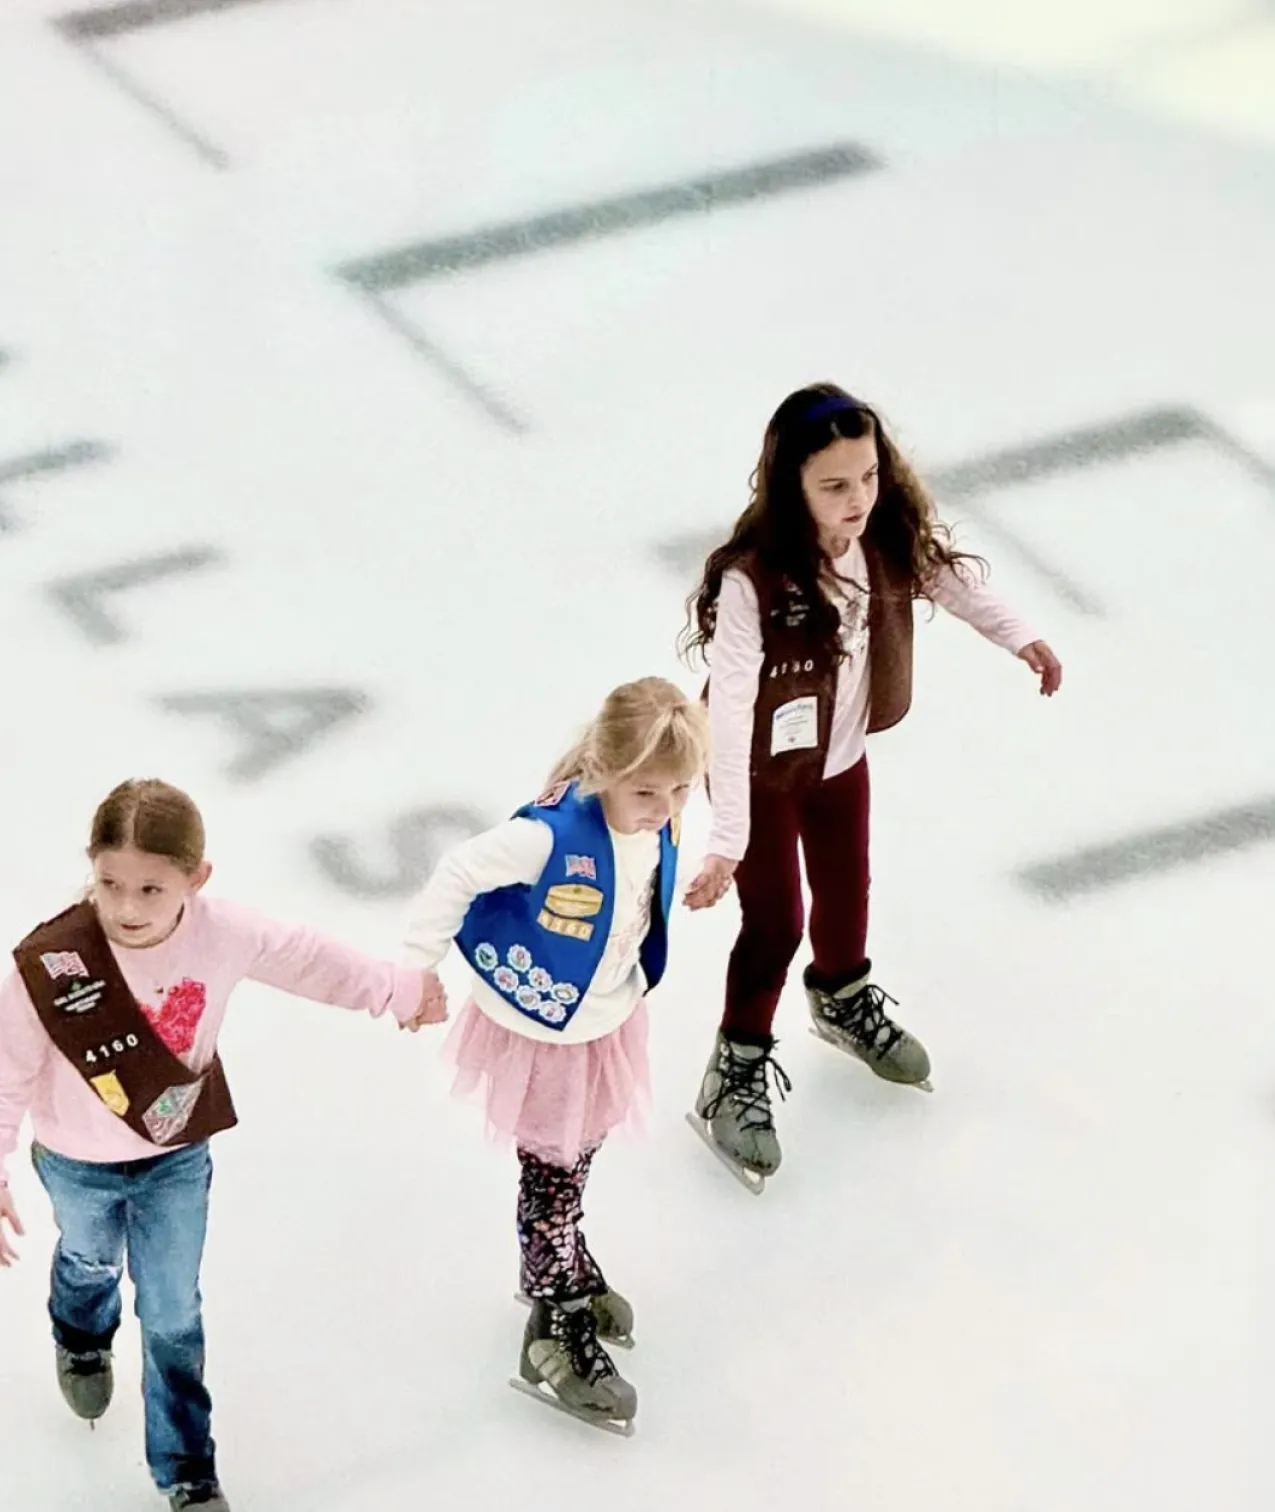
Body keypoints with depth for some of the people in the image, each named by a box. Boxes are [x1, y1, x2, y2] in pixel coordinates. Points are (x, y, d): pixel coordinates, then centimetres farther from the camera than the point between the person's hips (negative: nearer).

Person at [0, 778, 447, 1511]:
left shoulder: (221, 932, -29)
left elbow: (310, 961, -9)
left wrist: (399, 990, 6)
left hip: (178, 1157, 1)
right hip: (78, 1165, -1)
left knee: (174, 1318, 14)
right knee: (90, 1261, 32)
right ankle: (83, 1342, 67)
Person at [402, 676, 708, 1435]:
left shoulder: (658, 831, -17)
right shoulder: (553, 836, -37)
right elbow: (460, 872, -28)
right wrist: (418, 965, -22)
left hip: (608, 1025, 6)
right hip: (539, 1036, -6)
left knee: (578, 1160, 27)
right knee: (552, 1174, 7)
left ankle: (563, 1267, 51)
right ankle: (558, 1335, 20)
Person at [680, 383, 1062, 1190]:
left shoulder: (892, 534, -23)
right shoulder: (751, 579, -39)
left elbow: (949, 573, 0)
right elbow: (729, 710, -39)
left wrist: (1019, 636, 12)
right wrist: (727, 840, -41)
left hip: (842, 754, 5)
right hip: (764, 769, -5)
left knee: (847, 889, 26)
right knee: (775, 925, 7)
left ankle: (844, 1002, 57)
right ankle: (737, 1076, 30)